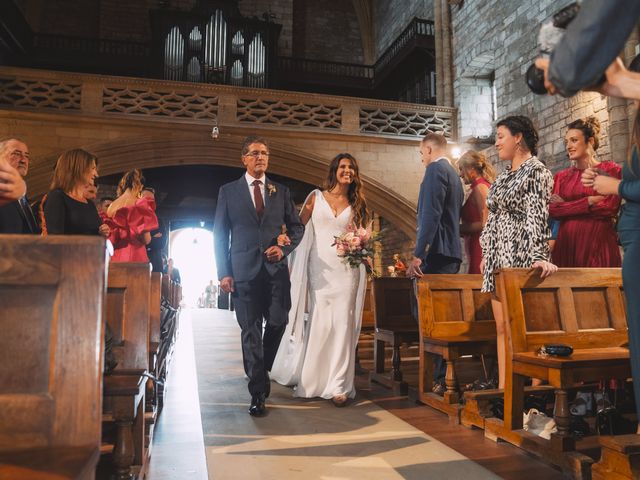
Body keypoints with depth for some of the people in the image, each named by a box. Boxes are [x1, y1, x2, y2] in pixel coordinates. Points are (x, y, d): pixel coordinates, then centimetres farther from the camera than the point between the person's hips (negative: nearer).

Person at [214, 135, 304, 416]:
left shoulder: (281, 191, 13)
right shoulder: (228, 191, 7)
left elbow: (297, 226, 15)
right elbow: (220, 235, 4)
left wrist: (284, 248, -5)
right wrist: (223, 273, -4)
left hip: (276, 269, 2)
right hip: (244, 270, -2)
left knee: (277, 322, 0)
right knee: (250, 331, 0)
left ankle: (261, 371, 30)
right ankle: (258, 393, 9)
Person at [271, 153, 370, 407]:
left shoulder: (356, 204, 11)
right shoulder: (316, 197, 7)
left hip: (346, 270, 1)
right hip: (319, 269, -1)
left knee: (342, 324, -3)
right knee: (319, 323, 2)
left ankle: (338, 385, 5)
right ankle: (312, 380, 20)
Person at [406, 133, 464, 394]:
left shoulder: (435, 169, -6)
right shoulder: (454, 174, 23)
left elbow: (431, 214, -19)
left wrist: (418, 254, -22)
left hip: (436, 253, -10)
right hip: (452, 253, 10)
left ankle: (440, 379, -7)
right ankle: (446, 376, 18)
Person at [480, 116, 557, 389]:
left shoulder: (536, 171, -6)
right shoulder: (504, 176, 18)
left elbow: (537, 217, -18)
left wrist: (540, 256, -26)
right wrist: (486, 254, 22)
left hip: (520, 257, -8)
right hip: (498, 259, 8)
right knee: (502, 326, 8)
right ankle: (502, 387, 14)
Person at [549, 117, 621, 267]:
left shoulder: (610, 170, 4)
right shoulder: (561, 176, 13)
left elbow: (610, 208, -8)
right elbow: (552, 210, 0)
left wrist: (567, 207, -4)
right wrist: (590, 201, -9)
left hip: (599, 243, -3)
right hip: (567, 243, 3)